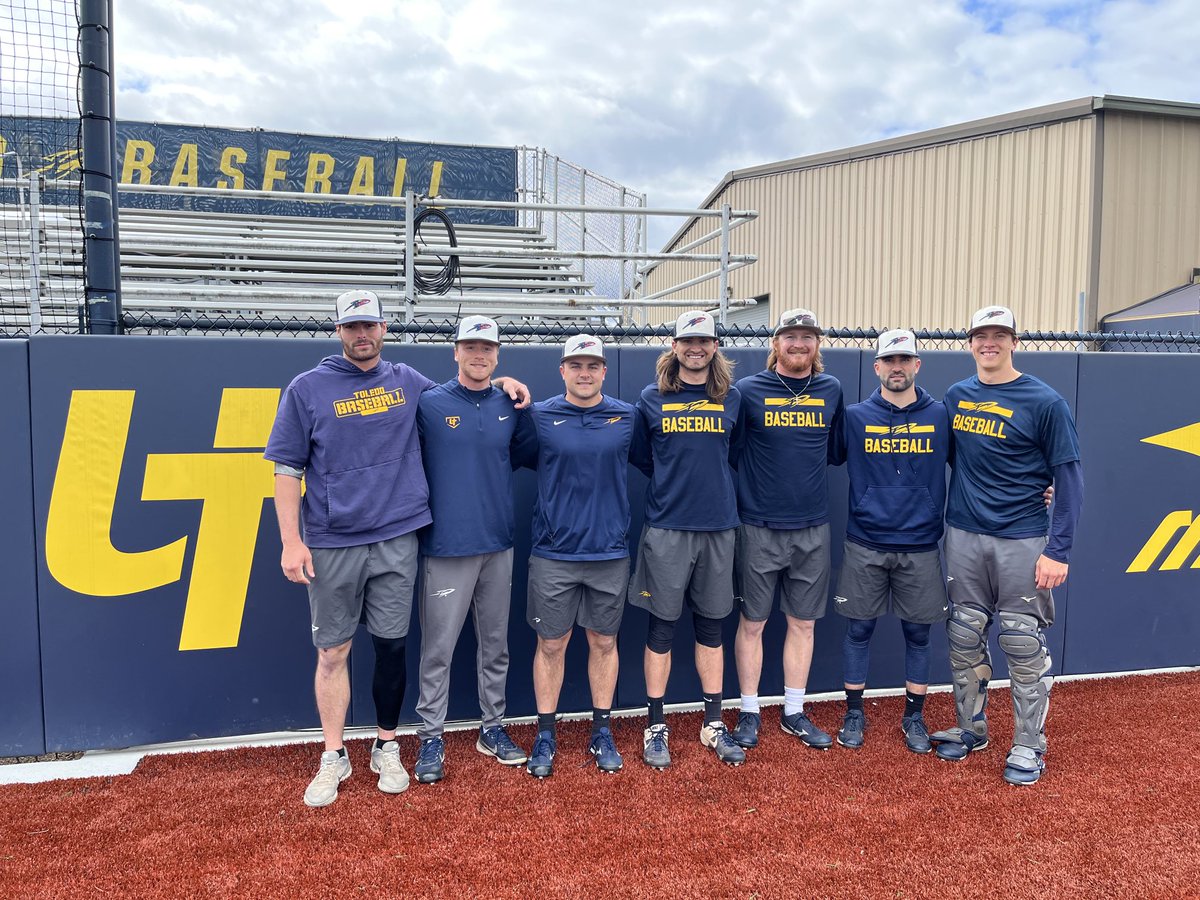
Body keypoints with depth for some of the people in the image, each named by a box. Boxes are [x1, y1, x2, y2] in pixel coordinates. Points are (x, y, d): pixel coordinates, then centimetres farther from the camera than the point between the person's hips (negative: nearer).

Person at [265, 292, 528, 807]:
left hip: (396, 541, 2)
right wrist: (291, 542, -8)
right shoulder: (307, 389, 1)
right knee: (332, 653, 6)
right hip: (331, 545, -2)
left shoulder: (408, 381, 9)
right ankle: (334, 758, 21)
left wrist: (498, 382, 10)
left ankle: (386, 748, 25)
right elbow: (287, 469, 0)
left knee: (392, 646, 8)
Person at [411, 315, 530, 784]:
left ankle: (492, 727, 28)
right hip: (445, 546, -4)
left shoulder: (510, 408, 7)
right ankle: (431, 737, 16)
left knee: (495, 644, 14)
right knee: (438, 647, 2)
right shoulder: (428, 405, -4)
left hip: (499, 544, 4)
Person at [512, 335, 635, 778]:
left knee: (604, 642, 12)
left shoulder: (626, 417, 2)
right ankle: (545, 736, 24)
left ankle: (602, 733, 28)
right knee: (551, 645, 7)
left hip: (610, 553, 1)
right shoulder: (539, 417, -3)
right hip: (554, 553, -1)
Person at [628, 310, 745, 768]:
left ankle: (713, 724, 24)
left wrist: (710, 483, 7)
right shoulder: (652, 399, 2)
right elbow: (640, 456, 10)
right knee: (662, 627, 4)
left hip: (718, 527, 2)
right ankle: (656, 726, 17)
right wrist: (675, 483, 6)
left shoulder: (732, 399, 6)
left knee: (711, 626, 11)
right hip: (667, 528, -2)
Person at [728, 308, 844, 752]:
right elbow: (728, 451, -1)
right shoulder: (748, 390, -4)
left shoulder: (831, 390, 6)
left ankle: (794, 713, 26)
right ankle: (749, 713, 21)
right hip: (759, 527, -3)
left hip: (813, 528, 3)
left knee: (803, 623, 12)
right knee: (751, 622, 6)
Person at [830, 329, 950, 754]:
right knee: (859, 629, 7)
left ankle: (914, 716, 27)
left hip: (920, 547, 1)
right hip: (865, 546, 0)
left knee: (918, 633, 10)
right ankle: (854, 713, 23)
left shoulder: (940, 416, 1)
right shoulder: (855, 416, 0)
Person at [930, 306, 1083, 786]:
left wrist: (1058, 550, -13)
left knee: (1024, 645, 3)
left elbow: (1069, 478, -8)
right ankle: (970, 728, 29)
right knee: (964, 639, 12)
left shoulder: (1045, 401, -7)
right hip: (963, 536, 4)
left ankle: (1028, 747, 18)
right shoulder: (955, 396, 7)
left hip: (1022, 542, -4)